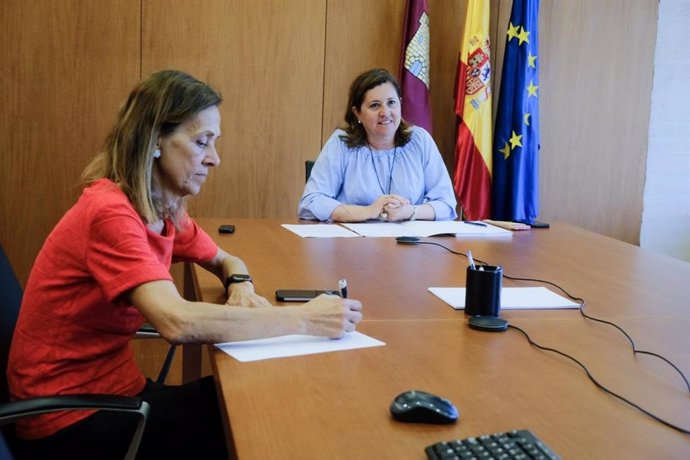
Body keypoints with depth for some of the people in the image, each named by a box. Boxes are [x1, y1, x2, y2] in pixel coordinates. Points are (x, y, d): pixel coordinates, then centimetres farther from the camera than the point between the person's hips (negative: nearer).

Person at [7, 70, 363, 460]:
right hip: (70, 419, -8)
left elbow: (225, 260, 17)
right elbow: (178, 322, -39)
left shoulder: (165, 209, 2)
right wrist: (304, 319, -33)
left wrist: (241, 286, -8)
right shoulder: (110, 212, -26)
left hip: (111, 386, 8)